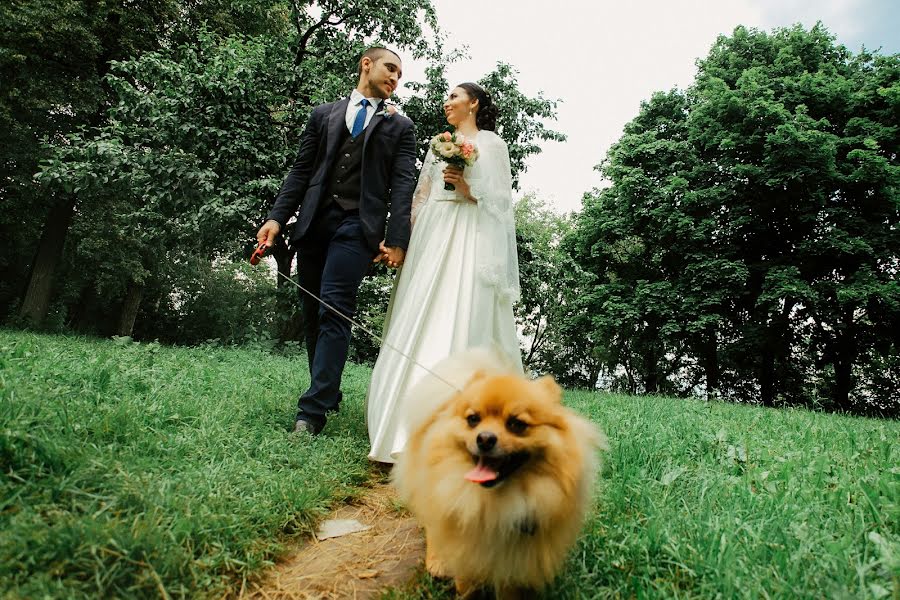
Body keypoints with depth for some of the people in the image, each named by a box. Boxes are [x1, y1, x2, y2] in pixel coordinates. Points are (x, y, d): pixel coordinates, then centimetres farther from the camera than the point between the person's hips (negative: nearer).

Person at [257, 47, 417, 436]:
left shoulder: (399, 127, 15)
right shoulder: (323, 114, 20)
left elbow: (403, 185, 3)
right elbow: (301, 170, 13)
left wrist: (397, 239, -10)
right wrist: (277, 217, 0)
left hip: (358, 225, -3)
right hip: (313, 222, 3)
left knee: (334, 311, -14)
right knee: (312, 313, 5)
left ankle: (313, 410, -13)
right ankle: (328, 395, 19)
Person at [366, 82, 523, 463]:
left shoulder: (490, 143, 10)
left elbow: (501, 199, 1)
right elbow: (420, 198, 20)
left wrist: (469, 189, -16)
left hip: (468, 239, -6)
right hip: (430, 237, 6)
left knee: (459, 323, -15)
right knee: (417, 321, -3)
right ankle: (407, 423, 2)